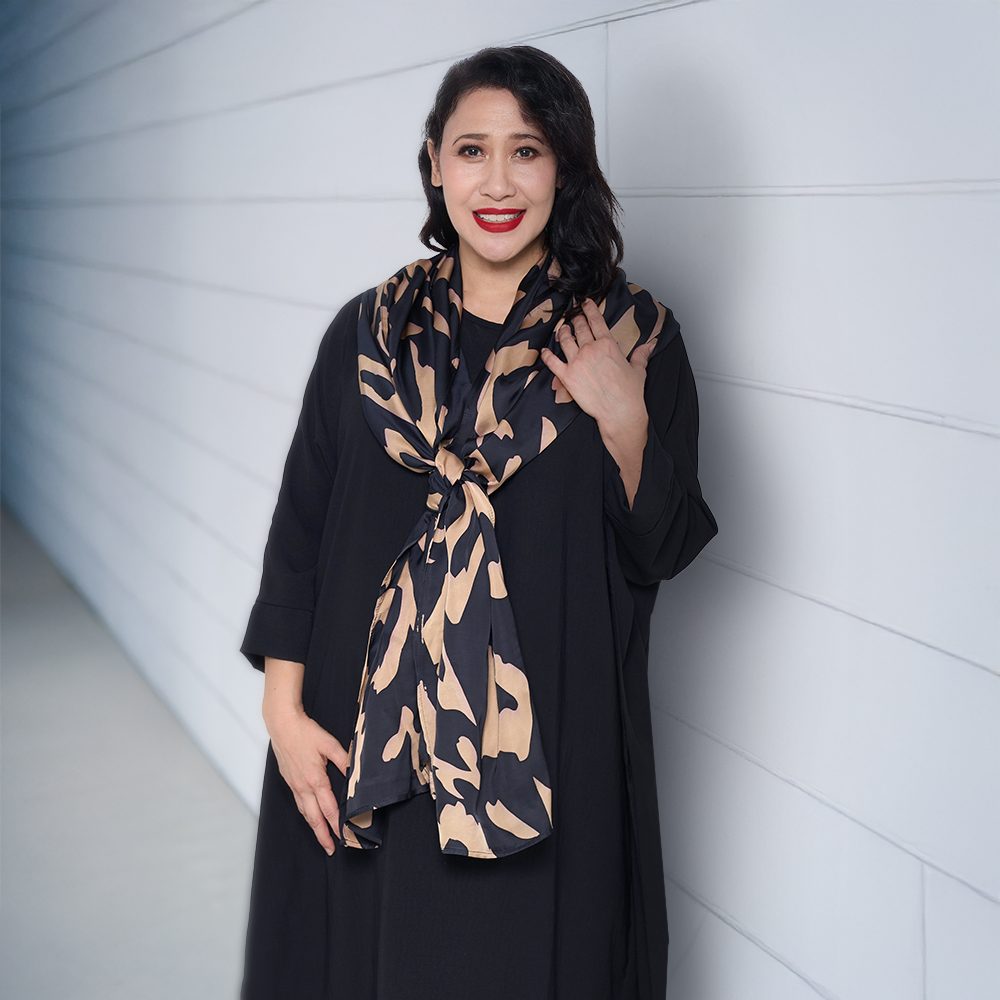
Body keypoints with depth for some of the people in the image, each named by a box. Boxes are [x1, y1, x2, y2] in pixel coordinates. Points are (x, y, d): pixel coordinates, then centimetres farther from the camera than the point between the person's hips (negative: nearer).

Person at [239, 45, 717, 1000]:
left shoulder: (632, 337, -3)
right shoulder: (368, 331, 1)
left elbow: (660, 551, -2)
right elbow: (300, 525, 3)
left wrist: (624, 424, -18)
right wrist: (284, 706, -4)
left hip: (550, 747, -1)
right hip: (364, 745, 2)